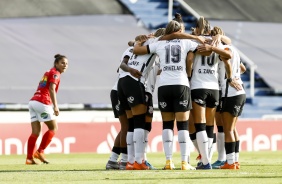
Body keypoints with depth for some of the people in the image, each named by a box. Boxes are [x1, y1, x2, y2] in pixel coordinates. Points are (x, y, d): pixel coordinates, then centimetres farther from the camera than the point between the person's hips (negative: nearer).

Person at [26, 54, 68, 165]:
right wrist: (55, 107, -22)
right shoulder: (55, 73, -2)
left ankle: (29, 158, 0)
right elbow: (51, 89, -15)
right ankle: (40, 152, -2)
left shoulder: (48, 72, 24)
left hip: (33, 101, 8)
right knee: (53, 128, 3)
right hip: (42, 102, -8)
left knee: (36, 132, 6)